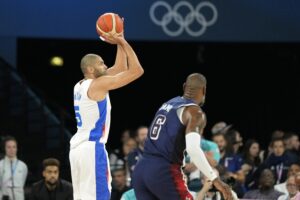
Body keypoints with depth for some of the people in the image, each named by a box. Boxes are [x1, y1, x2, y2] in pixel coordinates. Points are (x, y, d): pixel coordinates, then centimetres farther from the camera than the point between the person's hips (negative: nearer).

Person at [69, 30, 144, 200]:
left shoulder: (81, 86, 15)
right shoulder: (98, 84, -11)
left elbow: (121, 68, 23)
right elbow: (137, 71, -12)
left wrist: (120, 42, 16)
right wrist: (123, 42, -6)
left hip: (77, 147, 10)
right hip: (92, 148, -10)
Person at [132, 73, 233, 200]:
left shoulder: (167, 104, 21)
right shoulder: (195, 112, -4)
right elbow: (193, 149, -21)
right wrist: (215, 180, -21)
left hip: (140, 170, 7)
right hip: (164, 172, -7)